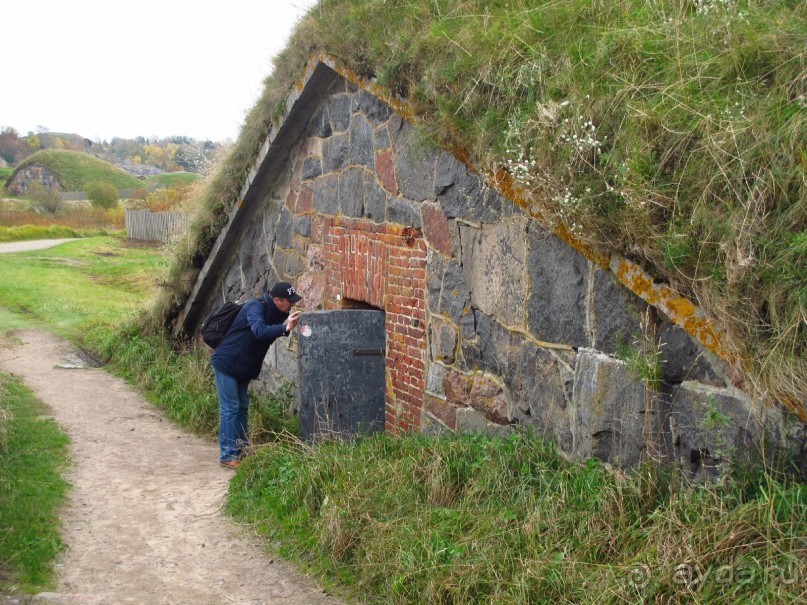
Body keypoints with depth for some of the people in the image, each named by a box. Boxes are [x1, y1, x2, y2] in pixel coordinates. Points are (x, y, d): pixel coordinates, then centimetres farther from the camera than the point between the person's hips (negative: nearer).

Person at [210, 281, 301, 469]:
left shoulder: (275, 313, 5)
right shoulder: (255, 307, -23)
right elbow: (259, 331, -38)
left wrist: (288, 323, -15)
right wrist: (285, 328, -50)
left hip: (242, 368, 9)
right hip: (226, 363, -9)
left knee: (242, 407, 13)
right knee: (230, 408, -7)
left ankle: (240, 449, 21)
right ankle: (227, 455, -3)